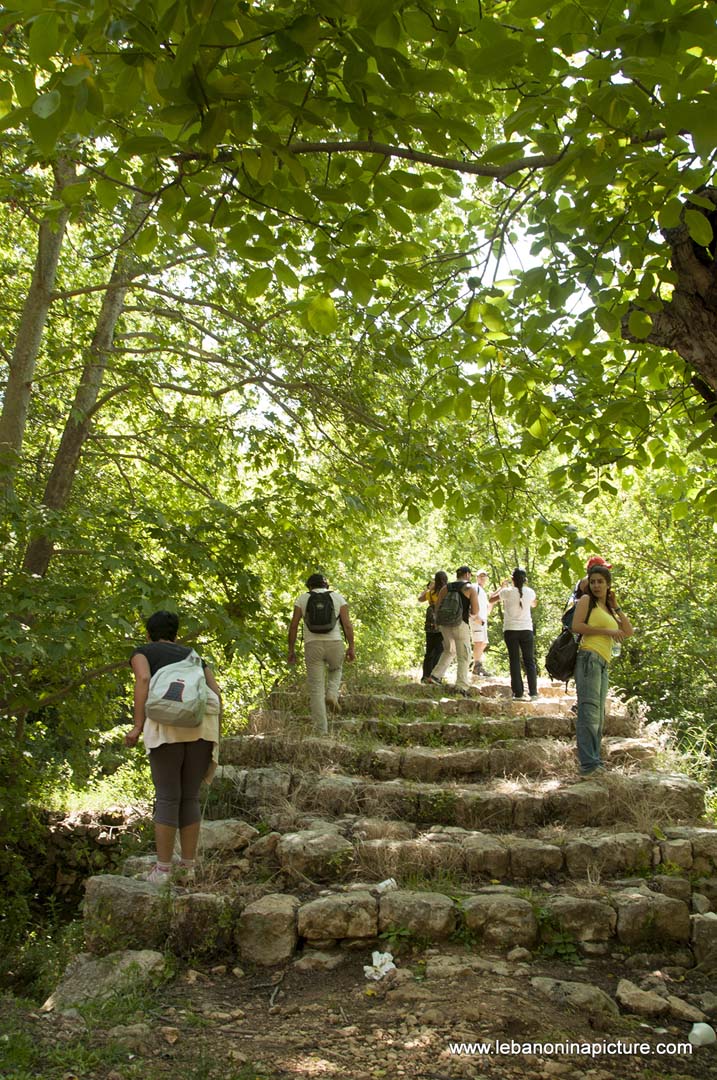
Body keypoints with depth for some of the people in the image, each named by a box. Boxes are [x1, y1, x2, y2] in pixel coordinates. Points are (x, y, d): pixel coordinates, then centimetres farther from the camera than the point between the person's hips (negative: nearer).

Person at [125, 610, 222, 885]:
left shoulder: (142, 652, 19)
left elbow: (143, 679, -4)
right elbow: (217, 693, 17)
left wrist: (137, 727, -8)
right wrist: (215, 739, 18)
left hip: (168, 723, -3)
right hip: (203, 723, 4)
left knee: (167, 797, 4)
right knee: (190, 797, 13)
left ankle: (163, 870, 7)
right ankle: (188, 868, 14)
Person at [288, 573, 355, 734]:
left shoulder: (303, 598, 9)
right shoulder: (338, 597, 9)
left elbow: (293, 625, 2)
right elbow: (347, 624, 0)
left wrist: (291, 650, 7)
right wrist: (351, 647, 4)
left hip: (312, 646, 0)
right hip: (334, 644, 1)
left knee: (316, 688, 4)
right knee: (336, 670, 32)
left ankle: (321, 730, -1)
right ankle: (332, 695, 5)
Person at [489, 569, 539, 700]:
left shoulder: (507, 592, -8)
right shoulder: (529, 592, 0)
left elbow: (491, 599, 8)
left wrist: (501, 587, 19)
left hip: (510, 630, -1)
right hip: (526, 630, 2)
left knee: (514, 661, 3)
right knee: (529, 661, 7)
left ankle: (518, 693, 0)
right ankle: (533, 692, 4)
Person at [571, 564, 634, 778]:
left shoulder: (609, 610, 27)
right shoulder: (586, 600, 6)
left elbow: (629, 632, 23)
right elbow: (576, 626, -8)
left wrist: (616, 607, 19)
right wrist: (607, 631, -8)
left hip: (603, 664, 8)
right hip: (589, 658, -8)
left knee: (598, 716, 7)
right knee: (589, 711, -16)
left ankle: (595, 761, 10)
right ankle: (589, 764, -21)